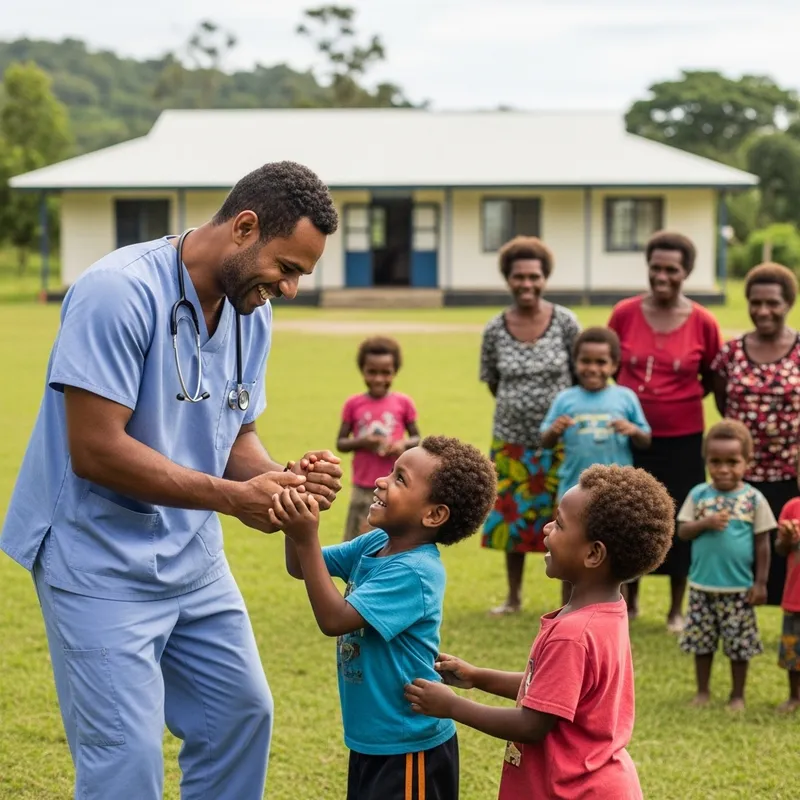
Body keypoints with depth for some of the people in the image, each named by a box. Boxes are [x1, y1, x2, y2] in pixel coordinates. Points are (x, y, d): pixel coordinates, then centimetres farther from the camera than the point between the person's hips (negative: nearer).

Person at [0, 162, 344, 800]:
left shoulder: (252, 314, 4)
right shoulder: (121, 291, -22)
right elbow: (94, 449, -25)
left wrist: (284, 478, -12)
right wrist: (234, 497, -26)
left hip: (194, 557, 8)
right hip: (101, 562, -8)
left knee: (243, 713, 15)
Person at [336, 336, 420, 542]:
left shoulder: (403, 403, -1)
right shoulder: (353, 404, -1)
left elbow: (417, 438, 7)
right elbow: (340, 443, 3)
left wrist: (404, 444, -15)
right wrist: (362, 442, -16)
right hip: (364, 487, 0)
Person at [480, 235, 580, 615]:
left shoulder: (565, 322, -8)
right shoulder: (495, 329, -3)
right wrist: (519, 406, 8)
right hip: (512, 438, 2)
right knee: (512, 518, 10)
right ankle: (513, 596, 26)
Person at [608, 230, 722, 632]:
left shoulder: (703, 323, -8)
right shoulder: (624, 314, -5)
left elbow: (712, 379, 6)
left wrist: (679, 399, -3)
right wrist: (635, 396, 4)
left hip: (682, 440, -1)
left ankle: (677, 610, 25)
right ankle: (629, 599, 33)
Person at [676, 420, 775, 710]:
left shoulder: (753, 499, -6)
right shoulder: (698, 495, -2)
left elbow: (762, 543, -3)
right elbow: (682, 531, -2)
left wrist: (761, 582, -4)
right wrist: (705, 523, -21)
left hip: (739, 587, -2)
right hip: (702, 585, 2)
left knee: (739, 644, 6)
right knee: (701, 641, 11)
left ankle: (738, 695, 21)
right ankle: (702, 691, 26)